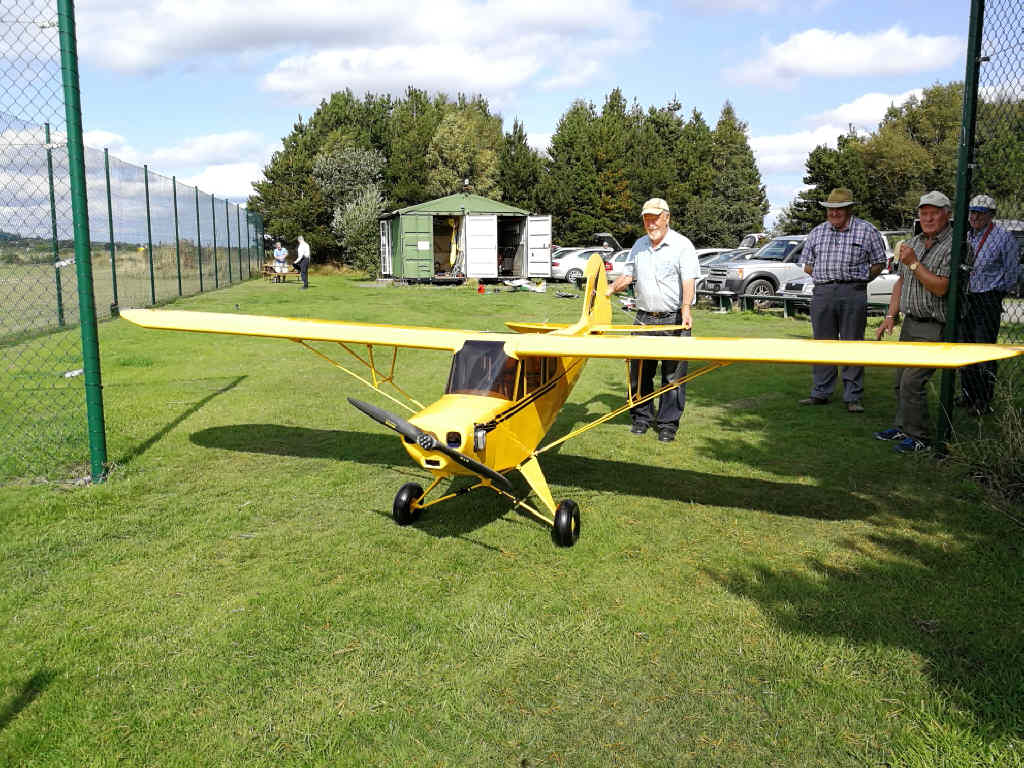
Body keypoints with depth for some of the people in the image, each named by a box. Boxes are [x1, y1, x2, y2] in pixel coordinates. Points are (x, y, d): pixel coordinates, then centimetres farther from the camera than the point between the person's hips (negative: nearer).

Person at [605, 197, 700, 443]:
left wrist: (685, 309, -28)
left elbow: (688, 280, -14)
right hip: (644, 319, 5)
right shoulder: (639, 245, 14)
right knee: (639, 371, 8)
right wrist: (610, 289, -1)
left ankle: (668, 423, 10)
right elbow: (627, 276, 18)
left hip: (673, 320, -5)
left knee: (673, 374, 0)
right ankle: (641, 417, 22)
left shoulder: (682, 245, -4)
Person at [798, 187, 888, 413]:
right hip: (822, 292, 3)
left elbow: (879, 263, 8)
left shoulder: (867, 231, 5)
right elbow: (807, 265, 18)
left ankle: (853, 397, 6)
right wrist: (825, 277, 6)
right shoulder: (817, 232, 14)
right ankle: (820, 393, 15)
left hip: (853, 294, -3)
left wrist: (857, 278, -1)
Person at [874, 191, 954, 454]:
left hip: (934, 327, -8)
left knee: (912, 381, -12)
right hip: (910, 323, 8)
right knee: (901, 379, 12)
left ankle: (918, 436, 0)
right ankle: (902, 427, 26)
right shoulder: (913, 243, 13)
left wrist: (914, 263, -21)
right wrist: (890, 316, 11)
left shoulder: (954, 246, -11)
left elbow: (941, 287, -20)